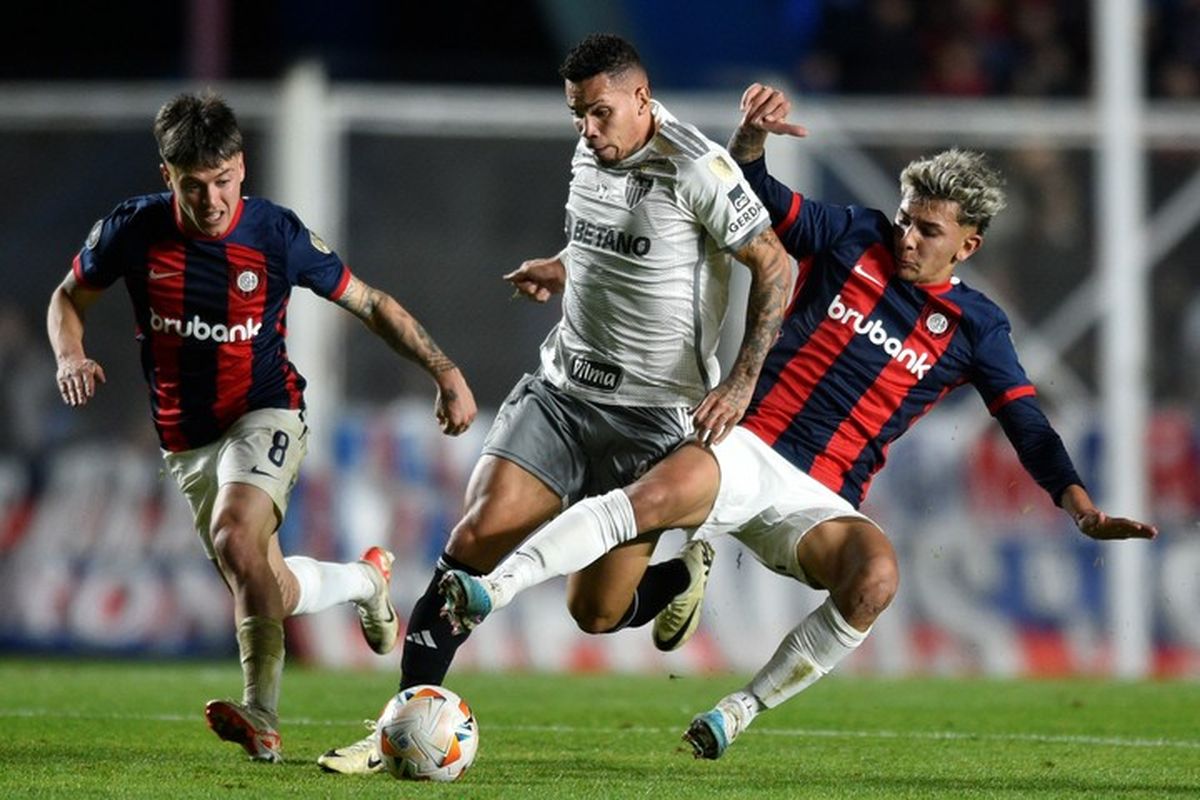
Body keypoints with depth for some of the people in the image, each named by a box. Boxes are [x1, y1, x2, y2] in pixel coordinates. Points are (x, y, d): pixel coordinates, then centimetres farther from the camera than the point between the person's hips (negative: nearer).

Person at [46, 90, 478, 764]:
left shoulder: (278, 235, -12)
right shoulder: (133, 230, -8)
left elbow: (370, 304, 0)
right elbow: (70, 297, 10)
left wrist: (446, 372, -7)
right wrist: (71, 356, -12)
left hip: (266, 414, -4)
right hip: (187, 441, 4)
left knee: (235, 537, -30)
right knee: (268, 590, 6)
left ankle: (263, 717, -26)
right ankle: (367, 579, 35)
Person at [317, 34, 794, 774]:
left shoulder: (696, 169, -15)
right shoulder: (589, 156, 7)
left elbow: (775, 266, -12)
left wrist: (742, 382, -18)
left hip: (652, 415, -6)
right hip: (562, 390, 6)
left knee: (595, 613, -2)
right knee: (476, 537, -13)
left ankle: (686, 573, 33)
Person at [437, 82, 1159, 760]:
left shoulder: (976, 328, 8)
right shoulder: (853, 239, 8)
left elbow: (1028, 426, 6)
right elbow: (756, 197, 4)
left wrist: (1080, 504, -9)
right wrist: (752, 138, -17)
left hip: (820, 504, 1)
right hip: (748, 451, -1)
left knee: (876, 579, -32)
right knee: (657, 496, -33)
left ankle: (743, 709, -14)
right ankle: (489, 593, -40)